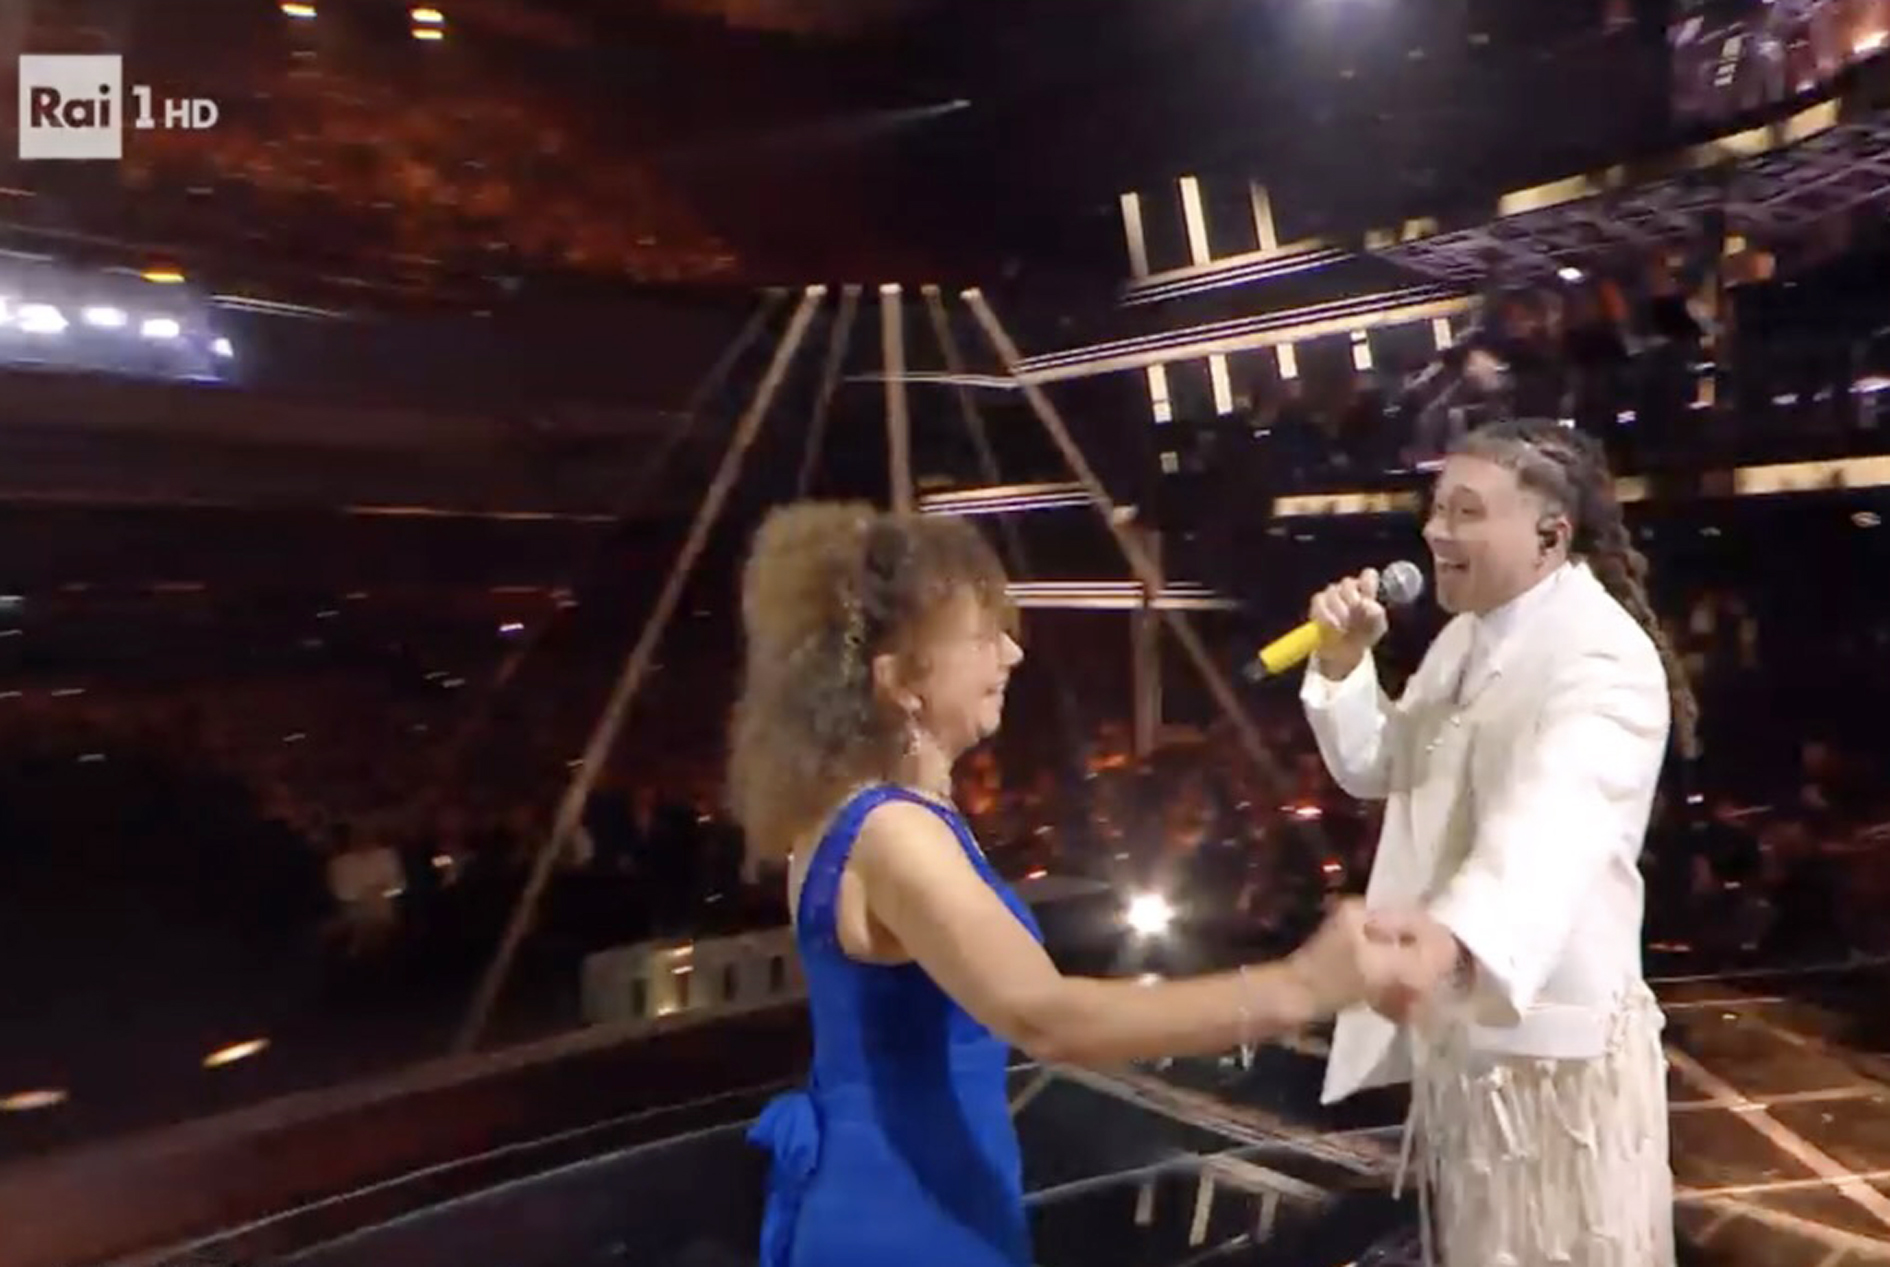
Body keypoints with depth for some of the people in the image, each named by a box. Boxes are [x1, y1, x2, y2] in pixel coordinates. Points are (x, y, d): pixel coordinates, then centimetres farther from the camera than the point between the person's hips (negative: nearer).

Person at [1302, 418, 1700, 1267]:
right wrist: (1344, 662, -6)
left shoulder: (1602, 657, -22)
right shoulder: (1466, 635, 7)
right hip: (1453, 1020, 8)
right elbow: (1377, 770, 12)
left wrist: (1453, 931, -62)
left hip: (1548, 1032, -8)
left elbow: (1552, 821, -42)